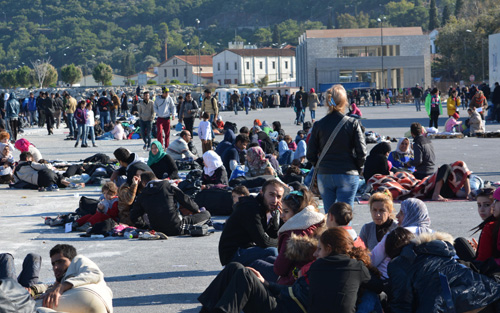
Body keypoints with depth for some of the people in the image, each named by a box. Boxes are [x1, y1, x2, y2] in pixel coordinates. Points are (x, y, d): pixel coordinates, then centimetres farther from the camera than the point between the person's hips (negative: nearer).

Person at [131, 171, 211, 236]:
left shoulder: (141, 196, 8)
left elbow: (133, 217, 12)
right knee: (206, 214, 10)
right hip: (176, 228, -3)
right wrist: (197, 210, 27)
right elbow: (186, 201, 8)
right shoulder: (169, 187, 4)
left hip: (157, 231, 3)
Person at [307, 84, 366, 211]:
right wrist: (357, 168, 9)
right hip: (348, 175, -2)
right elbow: (361, 153, -8)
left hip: (324, 175, 2)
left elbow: (311, 155, 0)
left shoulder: (318, 125, -3)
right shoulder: (352, 123, -8)